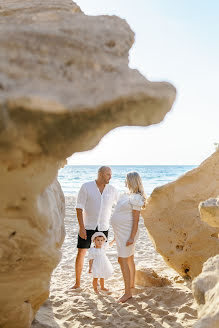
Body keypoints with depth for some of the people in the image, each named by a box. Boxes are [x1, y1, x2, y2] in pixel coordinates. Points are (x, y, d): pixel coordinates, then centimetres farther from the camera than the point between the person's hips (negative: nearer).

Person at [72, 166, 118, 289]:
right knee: (81, 253, 1)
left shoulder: (112, 190, 2)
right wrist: (81, 227, -15)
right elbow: (79, 207, -9)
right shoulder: (86, 187, -7)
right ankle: (77, 283, 17)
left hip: (103, 227, 2)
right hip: (87, 226, -2)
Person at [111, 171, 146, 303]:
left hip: (127, 233, -9)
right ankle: (131, 283, 35)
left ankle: (128, 292, -6)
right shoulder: (128, 195, 10)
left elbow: (136, 219, -21)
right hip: (121, 232, 10)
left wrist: (132, 237, -24)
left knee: (123, 260, -11)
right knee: (129, 259, 20)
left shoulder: (136, 198, -18)